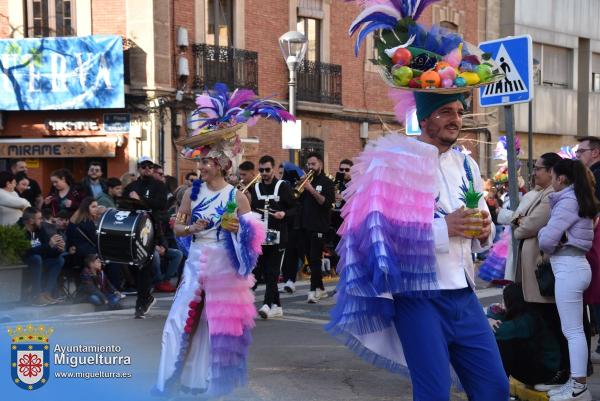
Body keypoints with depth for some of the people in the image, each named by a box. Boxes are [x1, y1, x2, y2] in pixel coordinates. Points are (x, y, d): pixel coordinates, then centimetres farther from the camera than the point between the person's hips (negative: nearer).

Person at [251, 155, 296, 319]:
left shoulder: (283, 187, 1)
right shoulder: (255, 188, 13)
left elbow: (294, 209, 1)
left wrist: (284, 214, -18)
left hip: (277, 236, -5)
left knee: (272, 272, -10)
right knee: (266, 272, 7)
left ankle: (268, 304, -17)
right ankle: (276, 306, 14)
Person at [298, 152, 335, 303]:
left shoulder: (326, 183, -1)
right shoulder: (306, 180, 16)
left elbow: (327, 203, -15)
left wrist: (312, 190, -21)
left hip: (319, 227, -6)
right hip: (305, 226, 6)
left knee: (315, 259, -10)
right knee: (310, 259, 9)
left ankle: (314, 290, -10)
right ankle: (320, 289, 18)